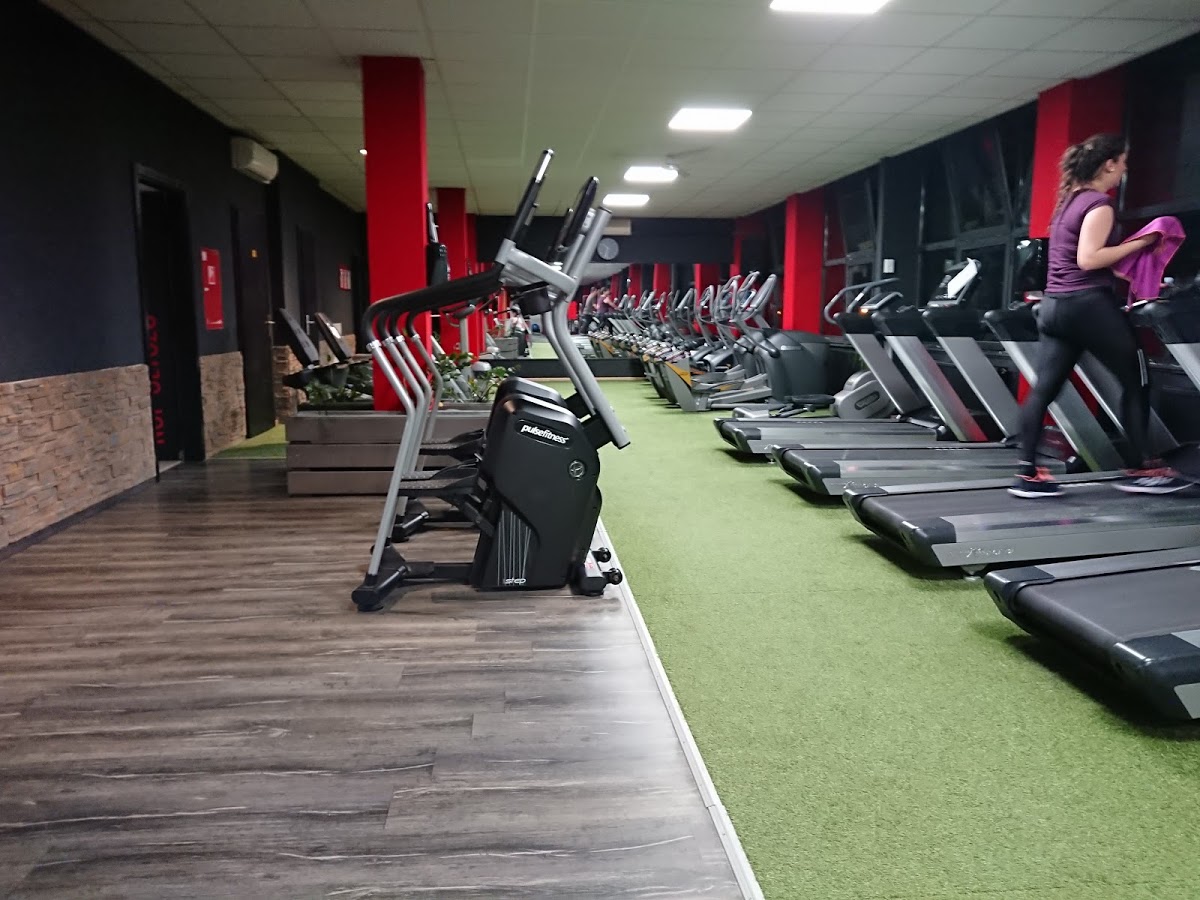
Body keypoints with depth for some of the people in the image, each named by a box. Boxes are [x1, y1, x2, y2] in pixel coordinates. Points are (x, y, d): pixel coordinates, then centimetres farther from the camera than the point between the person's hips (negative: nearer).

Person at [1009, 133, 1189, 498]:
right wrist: (1137, 244, -12)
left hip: (1055, 305, 9)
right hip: (1088, 304, -8)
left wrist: (1127, 248, 20)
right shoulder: (1099, 204, -10)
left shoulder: (1069, 200, 17)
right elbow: (1088, 259, -20)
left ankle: (1028, 473, 2)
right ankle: (1139, 468, 11)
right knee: (1136, 379, 5)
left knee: (1044, 389, 3)